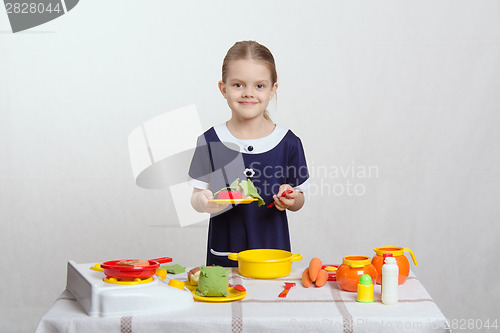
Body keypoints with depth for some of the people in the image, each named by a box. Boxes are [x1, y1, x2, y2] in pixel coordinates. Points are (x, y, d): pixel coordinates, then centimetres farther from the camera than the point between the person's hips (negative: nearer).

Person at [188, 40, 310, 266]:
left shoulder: (288, 142, -2)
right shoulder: (210, 141, -2)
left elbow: (298, 202, 5)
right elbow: (196, 195, 1)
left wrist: (290, 199, -16)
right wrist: (203, 201, -20)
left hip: (274, 250, 0)